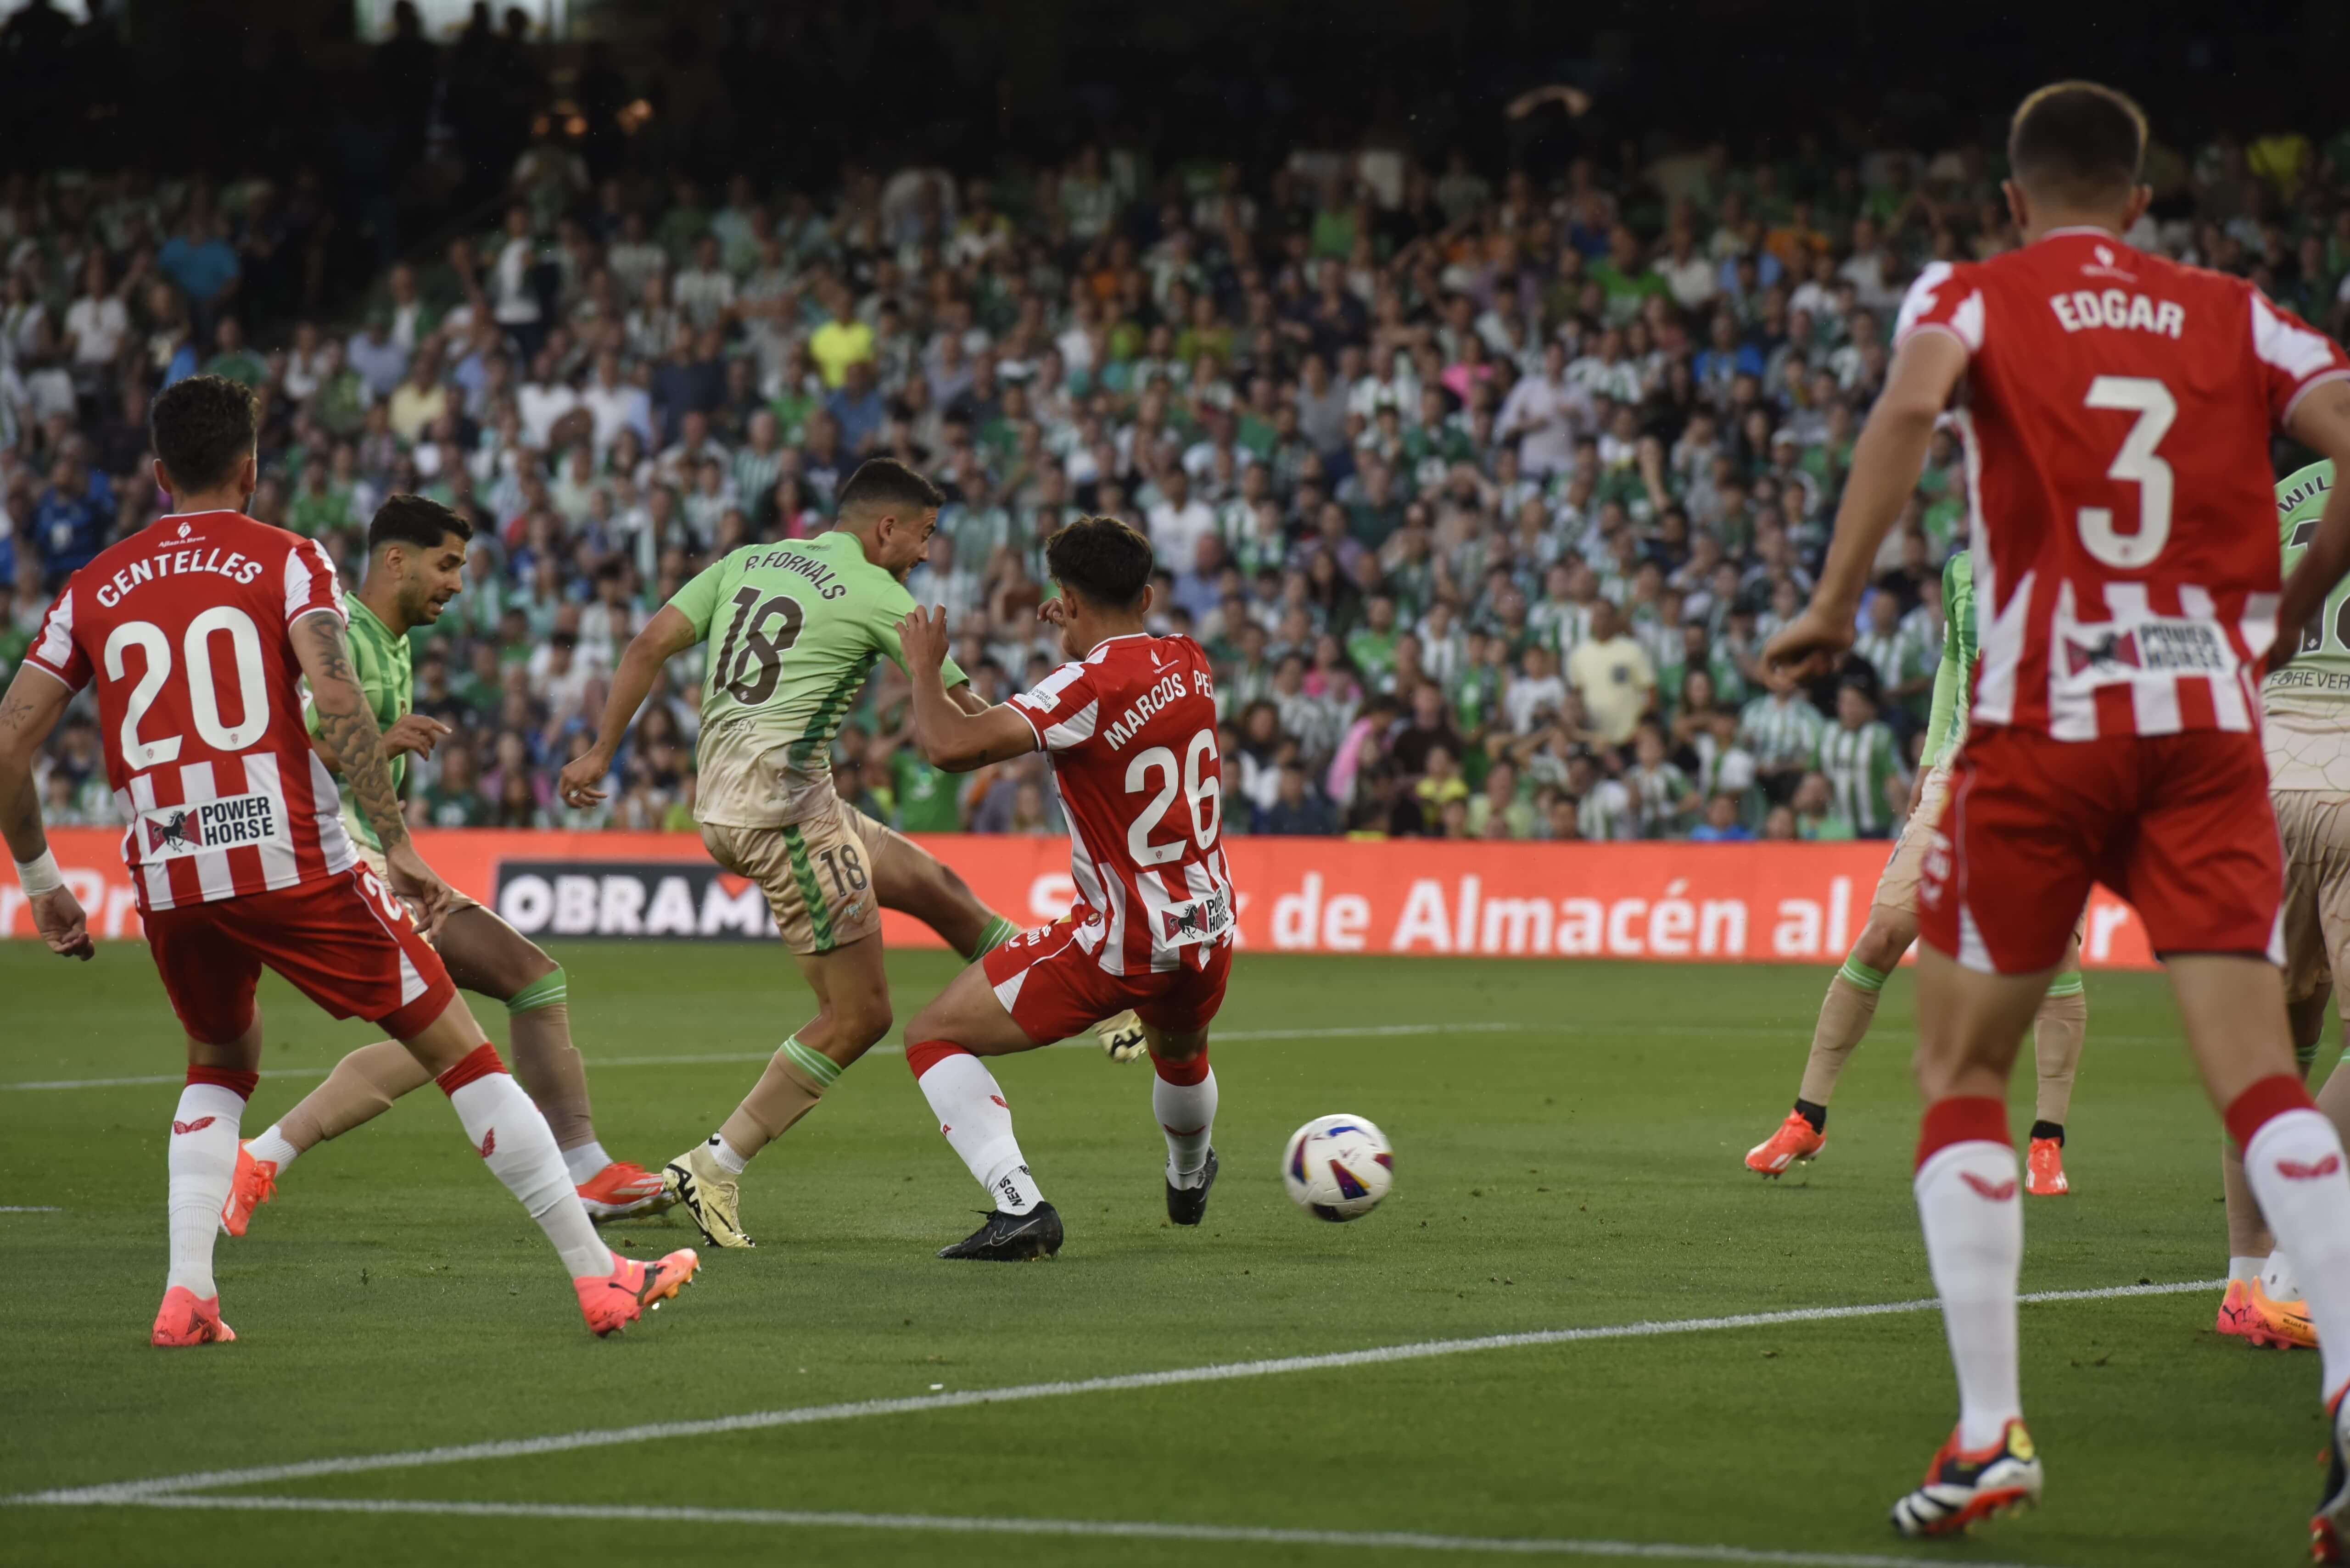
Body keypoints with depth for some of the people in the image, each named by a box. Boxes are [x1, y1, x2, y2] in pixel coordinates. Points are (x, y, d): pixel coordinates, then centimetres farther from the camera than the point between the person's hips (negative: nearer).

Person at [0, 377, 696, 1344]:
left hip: (166, 883, 4)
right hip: (293, 863, -4)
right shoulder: (287, 561, 3)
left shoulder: (91, 591, 13)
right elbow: (335, 700, -13)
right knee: (456, 1048, 6)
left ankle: (186, 1295, 8)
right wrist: (398, 849, -12)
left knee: (220, 1064, 28)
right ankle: (597, 1276, 6)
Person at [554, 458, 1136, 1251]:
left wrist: (600, 752, 9)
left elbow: (651, 644, 6)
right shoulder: (878, 596, -5)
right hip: (783, 805, -9)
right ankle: (714, 1168, -4)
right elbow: (967, 717, 2)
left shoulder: (745, 562, 14)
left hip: (722, 801, 9)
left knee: (934, 884, 20)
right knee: (859, 1014, -2)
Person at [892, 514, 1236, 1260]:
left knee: (933, 1035, 2)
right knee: (1180, 1052, 40)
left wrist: (924, 667, -12)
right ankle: (1189, 1182, 67)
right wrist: (1088, 637, 40)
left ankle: (1020, 1203, -14)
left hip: (1118, 942, -8)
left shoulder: (1090, 687, -20)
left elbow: (949, 744, -29)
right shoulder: (1189, 662, 2)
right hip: (1206, 933, 8)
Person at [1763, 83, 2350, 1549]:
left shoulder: (1975, 298, 7)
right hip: (2210, 722, 2)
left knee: (1961, 1072, 11)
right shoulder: (2232, 316, 13)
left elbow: (1911, 404, -15)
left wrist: (1835, 606, -13)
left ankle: (1991, 1432, 3)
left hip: (2041, 725, -2)